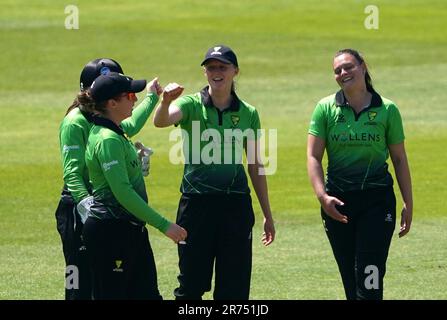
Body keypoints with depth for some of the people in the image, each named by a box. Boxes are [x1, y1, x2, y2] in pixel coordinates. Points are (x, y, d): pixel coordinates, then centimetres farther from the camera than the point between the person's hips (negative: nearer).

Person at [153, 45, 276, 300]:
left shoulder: (248, 113, 7)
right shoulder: (191, 105, -1)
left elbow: (255, 166, 13)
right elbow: (161, 121, -22)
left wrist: (268, 215, 14)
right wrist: (166, 101, -45)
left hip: (236, 204, 2)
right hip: (197, 202, -2)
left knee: (234, 288, 3)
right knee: (192, 284, 2)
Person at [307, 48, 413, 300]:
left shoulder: (387, 109, 1)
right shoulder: (326, 108, 2)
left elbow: (399, 159, 6)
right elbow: (313, 156, -2)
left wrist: (408, 203, 3)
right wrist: (322, 196, -16)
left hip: (377, 199, -2)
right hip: (338, 202, 2)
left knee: (369, 279, -11)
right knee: (350, 281, 8)